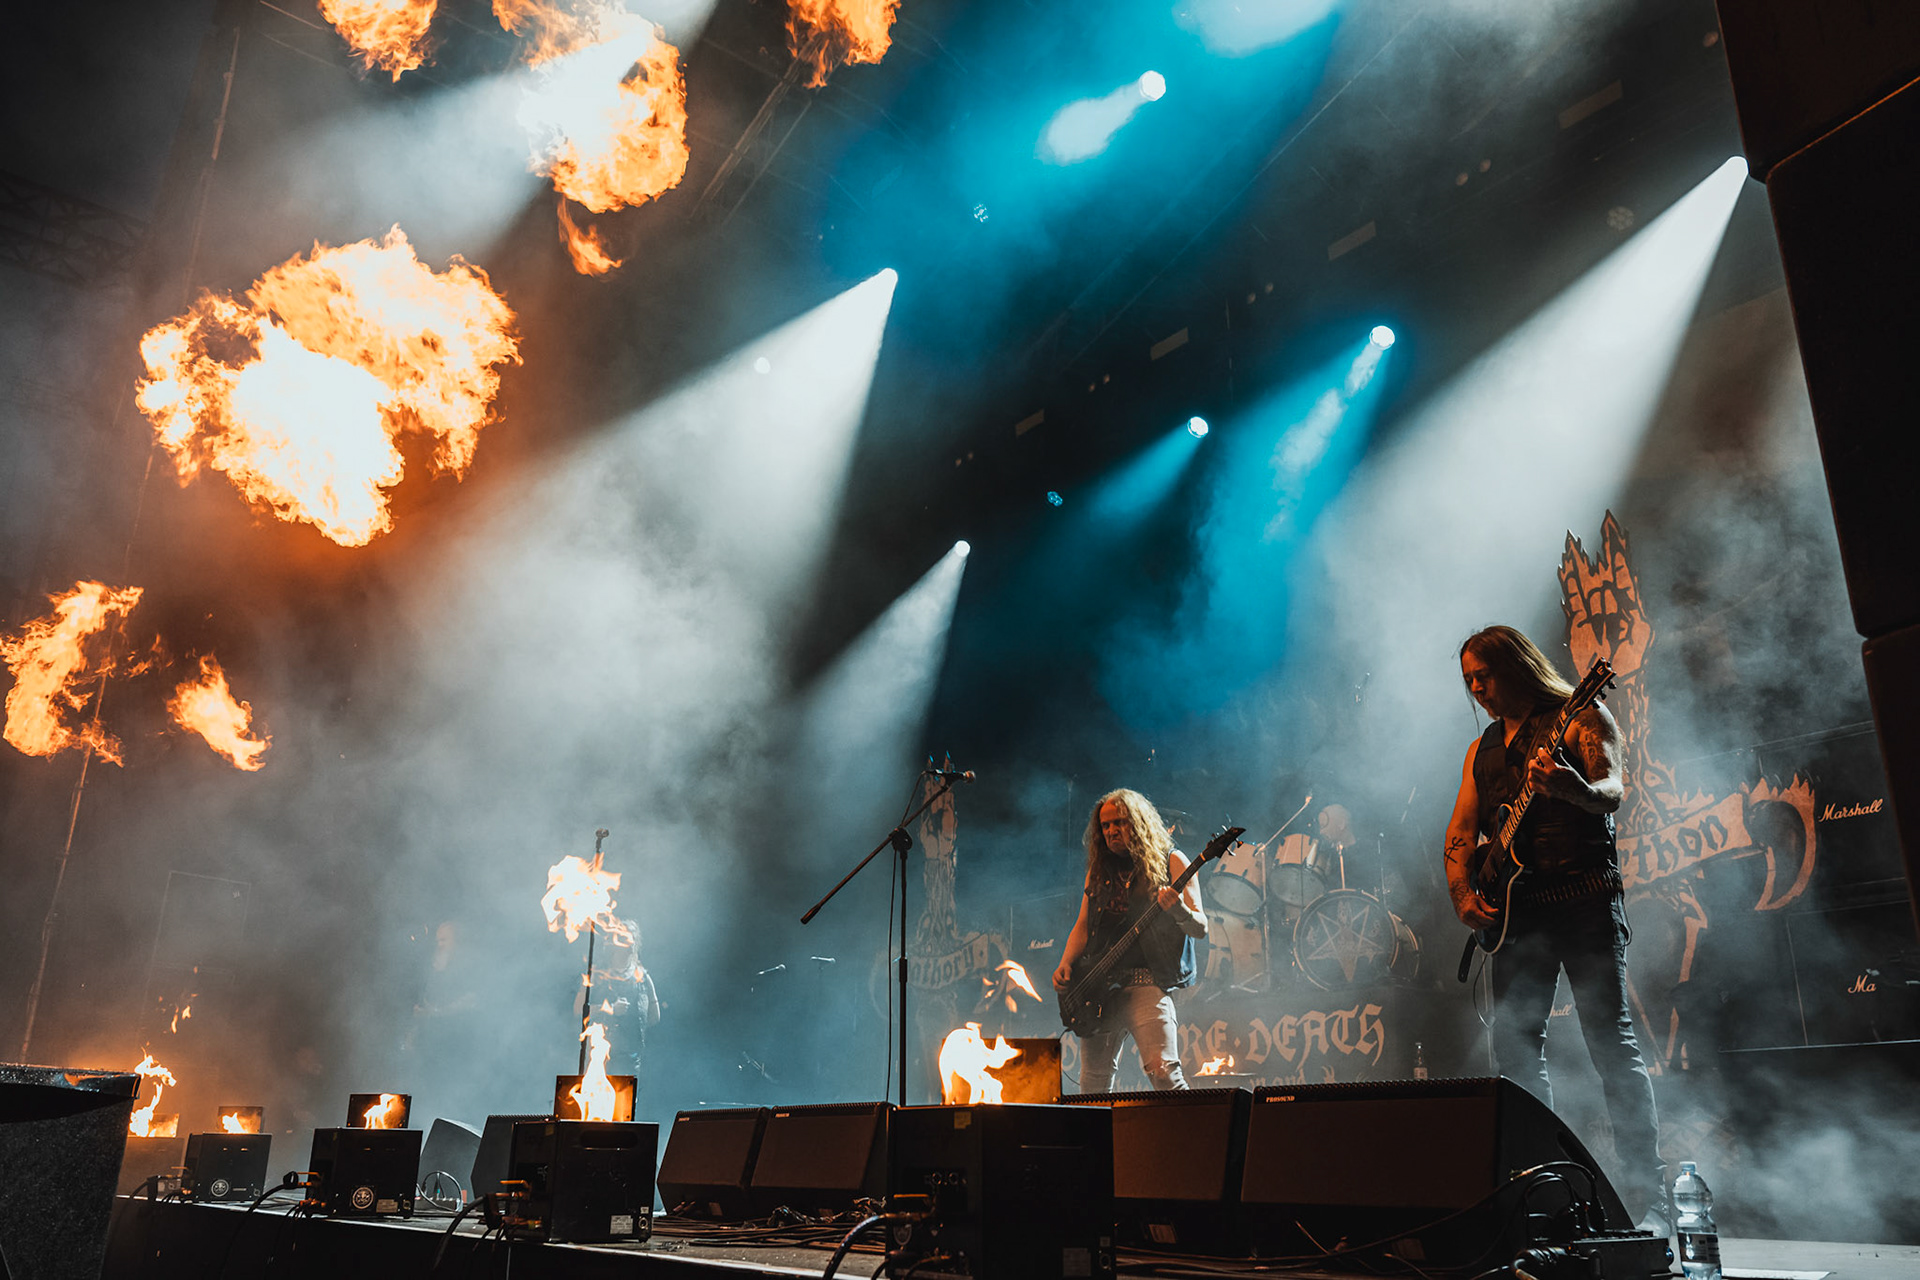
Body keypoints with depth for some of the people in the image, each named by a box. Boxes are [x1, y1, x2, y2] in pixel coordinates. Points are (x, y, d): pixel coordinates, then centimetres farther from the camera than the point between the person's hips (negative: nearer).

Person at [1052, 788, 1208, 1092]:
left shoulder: (1170, 862, 3)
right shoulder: (1099, 869, 18)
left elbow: (1200, 928, -3)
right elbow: (1083, 925, 20)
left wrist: (1178, 910, -24)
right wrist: (1065, 964, 3)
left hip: (1148, 983, -5)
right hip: (1100, 987, 5)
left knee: (1162, 1070, -20)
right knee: (1092, 1084, 6)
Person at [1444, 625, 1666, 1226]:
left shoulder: (1582, 717, 2)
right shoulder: (1482, 749, 20)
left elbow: (1613, 791, -14)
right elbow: (1461, 833, 16)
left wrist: (1570, 787, -37)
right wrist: (1463, 893, -2)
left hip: (1584, 898, -6)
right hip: (1515, 908, 6)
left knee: (1611, 1042, -7)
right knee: (1515, 1048, 4)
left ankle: (1646, 1191, 1)